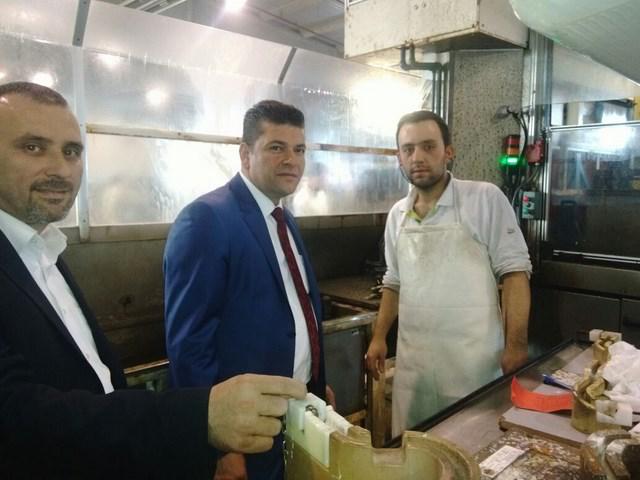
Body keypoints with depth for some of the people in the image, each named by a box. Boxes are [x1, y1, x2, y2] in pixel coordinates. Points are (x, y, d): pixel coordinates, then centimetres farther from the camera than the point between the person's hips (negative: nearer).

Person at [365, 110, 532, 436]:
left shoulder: (485, 199, -10)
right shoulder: (397, 214, 6)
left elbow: (514, 271, -10)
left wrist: (516, 344, -14)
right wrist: (379, 337, 10)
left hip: (471, 357, -4)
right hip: (412, 358, 5)